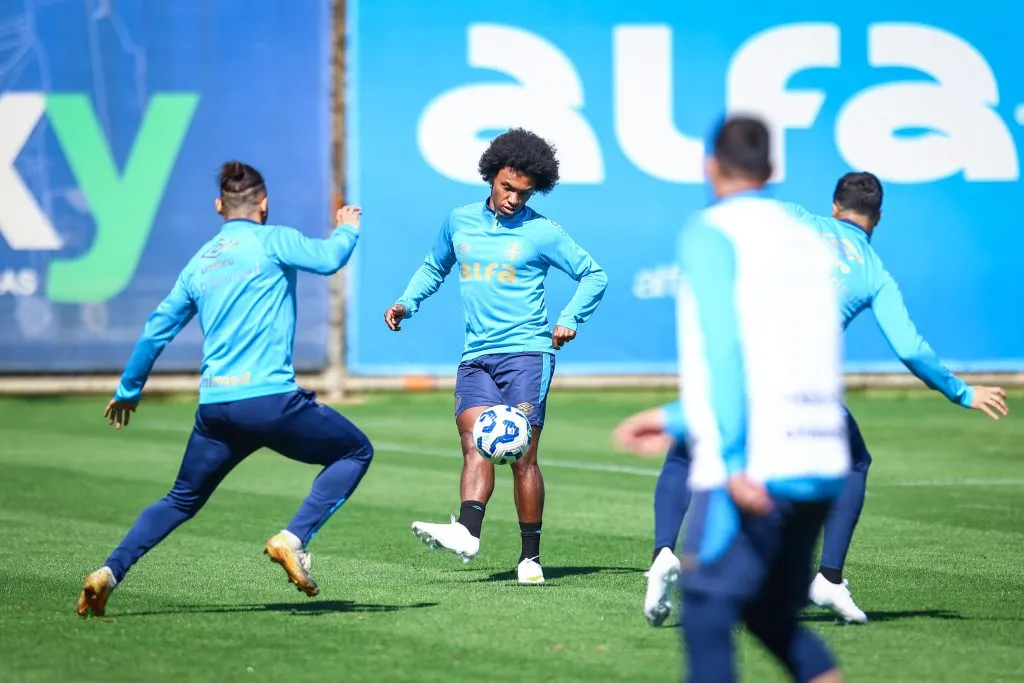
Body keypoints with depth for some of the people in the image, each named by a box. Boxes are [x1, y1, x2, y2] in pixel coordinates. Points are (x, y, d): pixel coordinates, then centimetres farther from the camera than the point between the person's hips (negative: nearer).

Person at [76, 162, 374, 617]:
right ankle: (294, 539, -6)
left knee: (181, 501, 22)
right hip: (270, 398, -6)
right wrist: (348, 228, 11)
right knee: (356, 452, 12)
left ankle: (109, 572, 6)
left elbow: (157, 330, 22)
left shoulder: (199, 262, 17)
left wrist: (128, 391, 35)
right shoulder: (273, 240, 0)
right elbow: (329, 257, -13)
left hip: (214, 405, 6)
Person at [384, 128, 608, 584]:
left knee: (522, 455, -8)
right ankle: (466, 533, -36)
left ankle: (531, 556, -2)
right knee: (475, 442, -17)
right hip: (476, 356, 3)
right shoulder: (459, 222, 13)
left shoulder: (542, 233, 2)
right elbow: (434, 268, 29)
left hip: (526, 352, -3)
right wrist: (406, 303, 13)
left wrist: (570, 319, -2)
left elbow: (594, 276, 10)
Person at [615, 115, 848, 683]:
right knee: (774, 616, 19)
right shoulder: (806, 240, 18)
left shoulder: (711, 233, -2)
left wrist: (732, 461, -21)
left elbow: (723, 351, -15)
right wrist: (679, 422, 29)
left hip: (754, 470, -7)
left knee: (707, 616, -4)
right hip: (820, 466, 7)